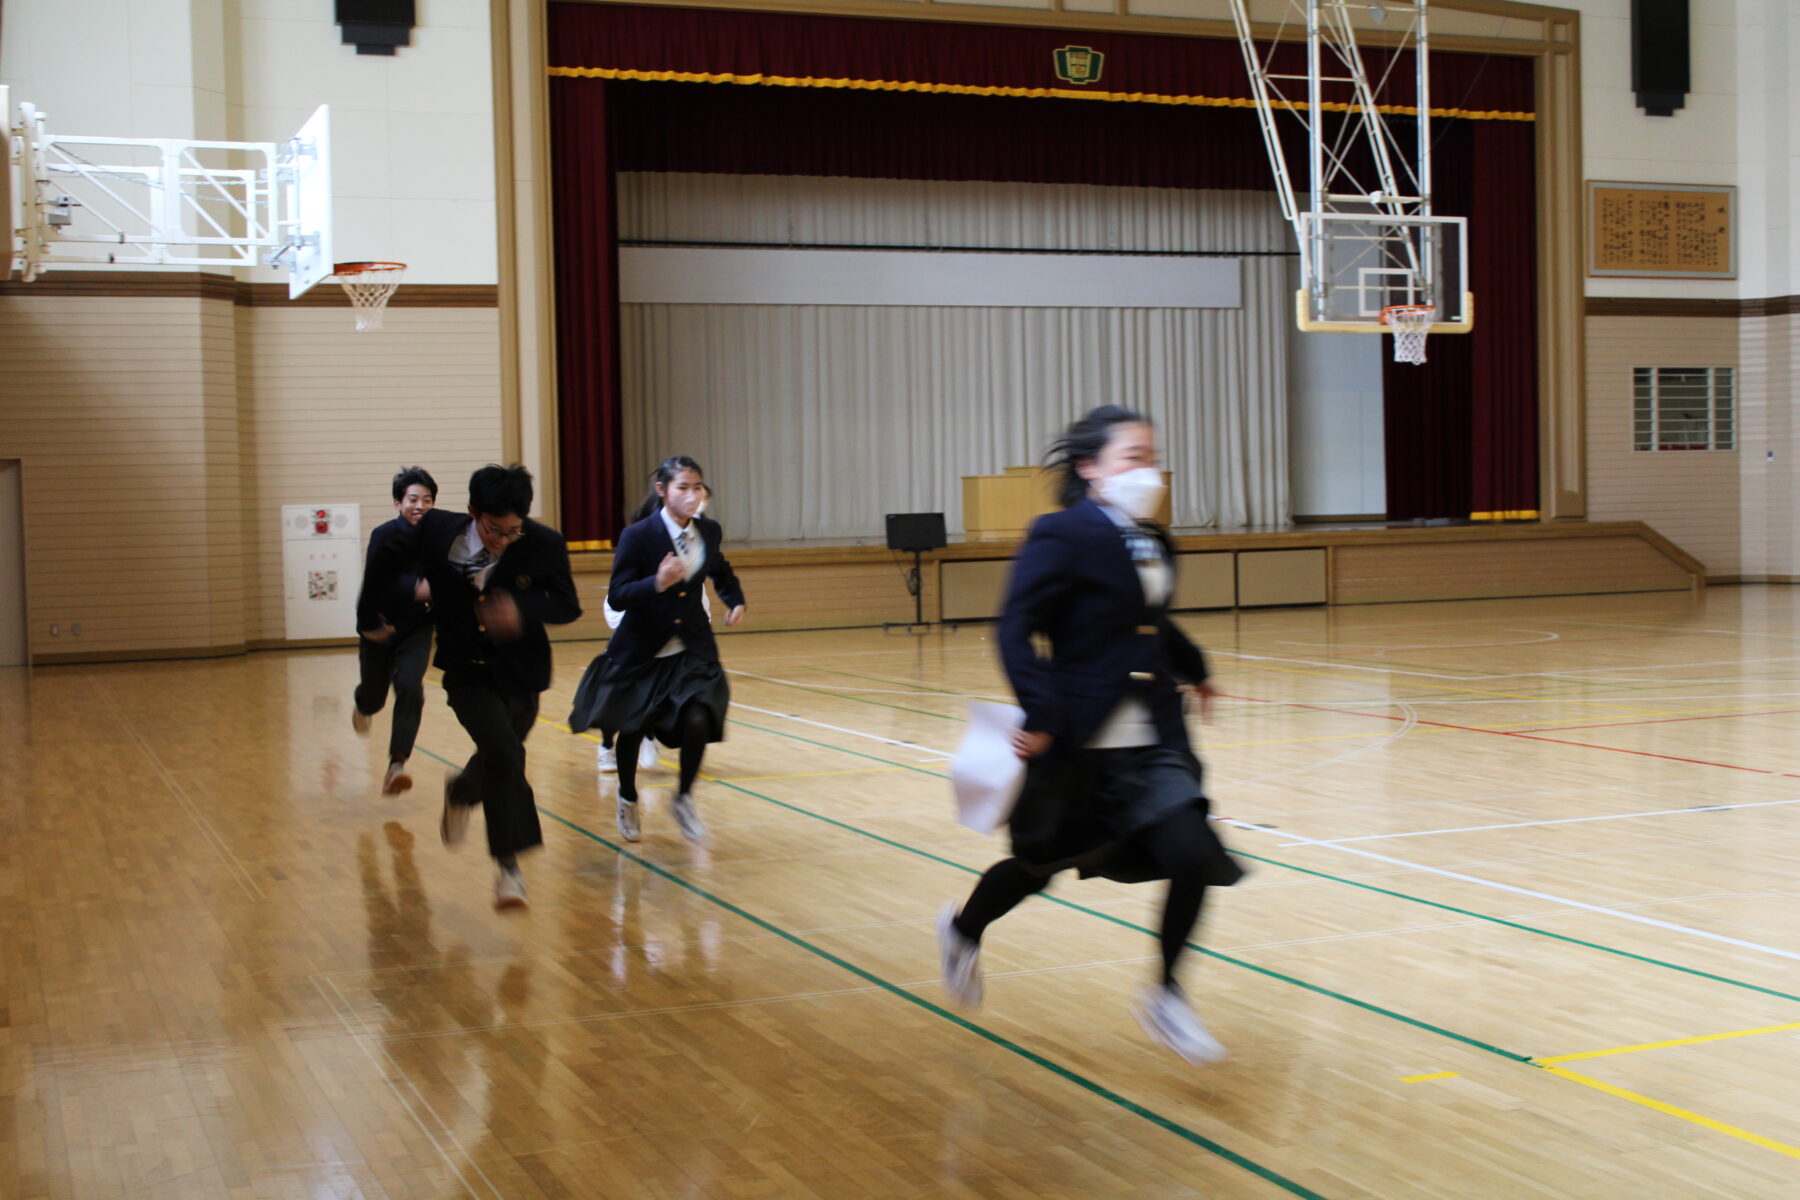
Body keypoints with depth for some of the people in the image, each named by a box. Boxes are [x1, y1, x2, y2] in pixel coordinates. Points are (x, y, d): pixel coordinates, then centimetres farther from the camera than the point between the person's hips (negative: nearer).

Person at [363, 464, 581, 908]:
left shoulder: (544, 544, -18)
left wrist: (523, 611, -26)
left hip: (519, 673, 2)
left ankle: (462, 790, 55)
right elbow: (387, 573, 1)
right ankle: (508, 863, -10)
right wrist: (416, 586, -21)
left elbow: (568, 605, -6)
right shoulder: (437, 530, -15)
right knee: (504, 753, -21)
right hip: (468, 671, -2)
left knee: (499, 761, 17)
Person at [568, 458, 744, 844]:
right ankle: (628, 800, 41)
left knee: (698, 721, -17)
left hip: (693, 649, 2)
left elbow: (720, 571, 20)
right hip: (641, 651, -2)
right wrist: (658, 584, -36)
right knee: (631, 729, 12)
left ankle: (684, 798, 8)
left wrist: (735, 599, 3)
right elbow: (617, 596, -21)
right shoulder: (638, 536, -18)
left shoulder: (709, 531, -3)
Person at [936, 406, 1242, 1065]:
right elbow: (1015, 628, -20)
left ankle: (1166, 997, 10)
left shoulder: (1152, 543, 9)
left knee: (1194, 857, -8)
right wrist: (1041, 713, -28)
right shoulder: (1062, 537, -15)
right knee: (1042, 864, 12)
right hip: (1080, 742, -6)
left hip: (1152, 738, 6)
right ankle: (964, 930, 43)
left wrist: (1192, 669, 33)